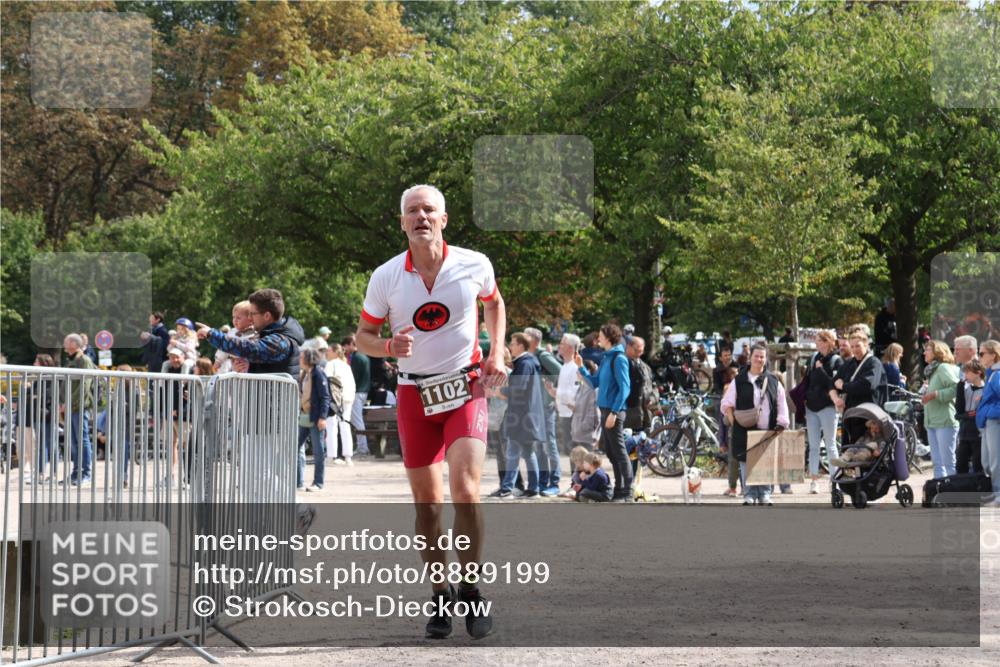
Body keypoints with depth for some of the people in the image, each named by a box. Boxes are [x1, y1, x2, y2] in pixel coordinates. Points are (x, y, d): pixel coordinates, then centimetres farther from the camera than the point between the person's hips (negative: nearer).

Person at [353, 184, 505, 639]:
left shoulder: (474, 265, -6)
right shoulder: (385, 278, -6)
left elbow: (494, 303, 16)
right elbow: (363, 336, 6)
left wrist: (496, 355, 4)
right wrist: (388, 347, -16)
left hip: (466, 388, -2)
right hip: (414, 394, 2)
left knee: (465, 490, -18)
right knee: (426, 501, 4)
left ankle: (471, 590, -3)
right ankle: (440, 596, 19)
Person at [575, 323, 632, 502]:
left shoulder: (619, 359, -12)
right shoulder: (606, 358, 15)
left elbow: (625, 388, -17)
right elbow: (595, 383, 21)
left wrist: (614, 412, -21)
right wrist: (581, 367, 12)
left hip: (614, 411, -9)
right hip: (605, 410, 9)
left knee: (619, 452, -7)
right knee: (609, 451, 13)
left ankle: (627, 493, -5)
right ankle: (619, 490, 20)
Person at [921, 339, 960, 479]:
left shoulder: (944, 368, -9)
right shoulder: (931, 370, 20)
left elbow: (956, 388, -20)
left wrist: (935, 394, -22)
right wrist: (927, 390, 7)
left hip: (945, 422, -10)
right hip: (932, 422, 10)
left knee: (948, 463, -8)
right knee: (937, 463, 10)